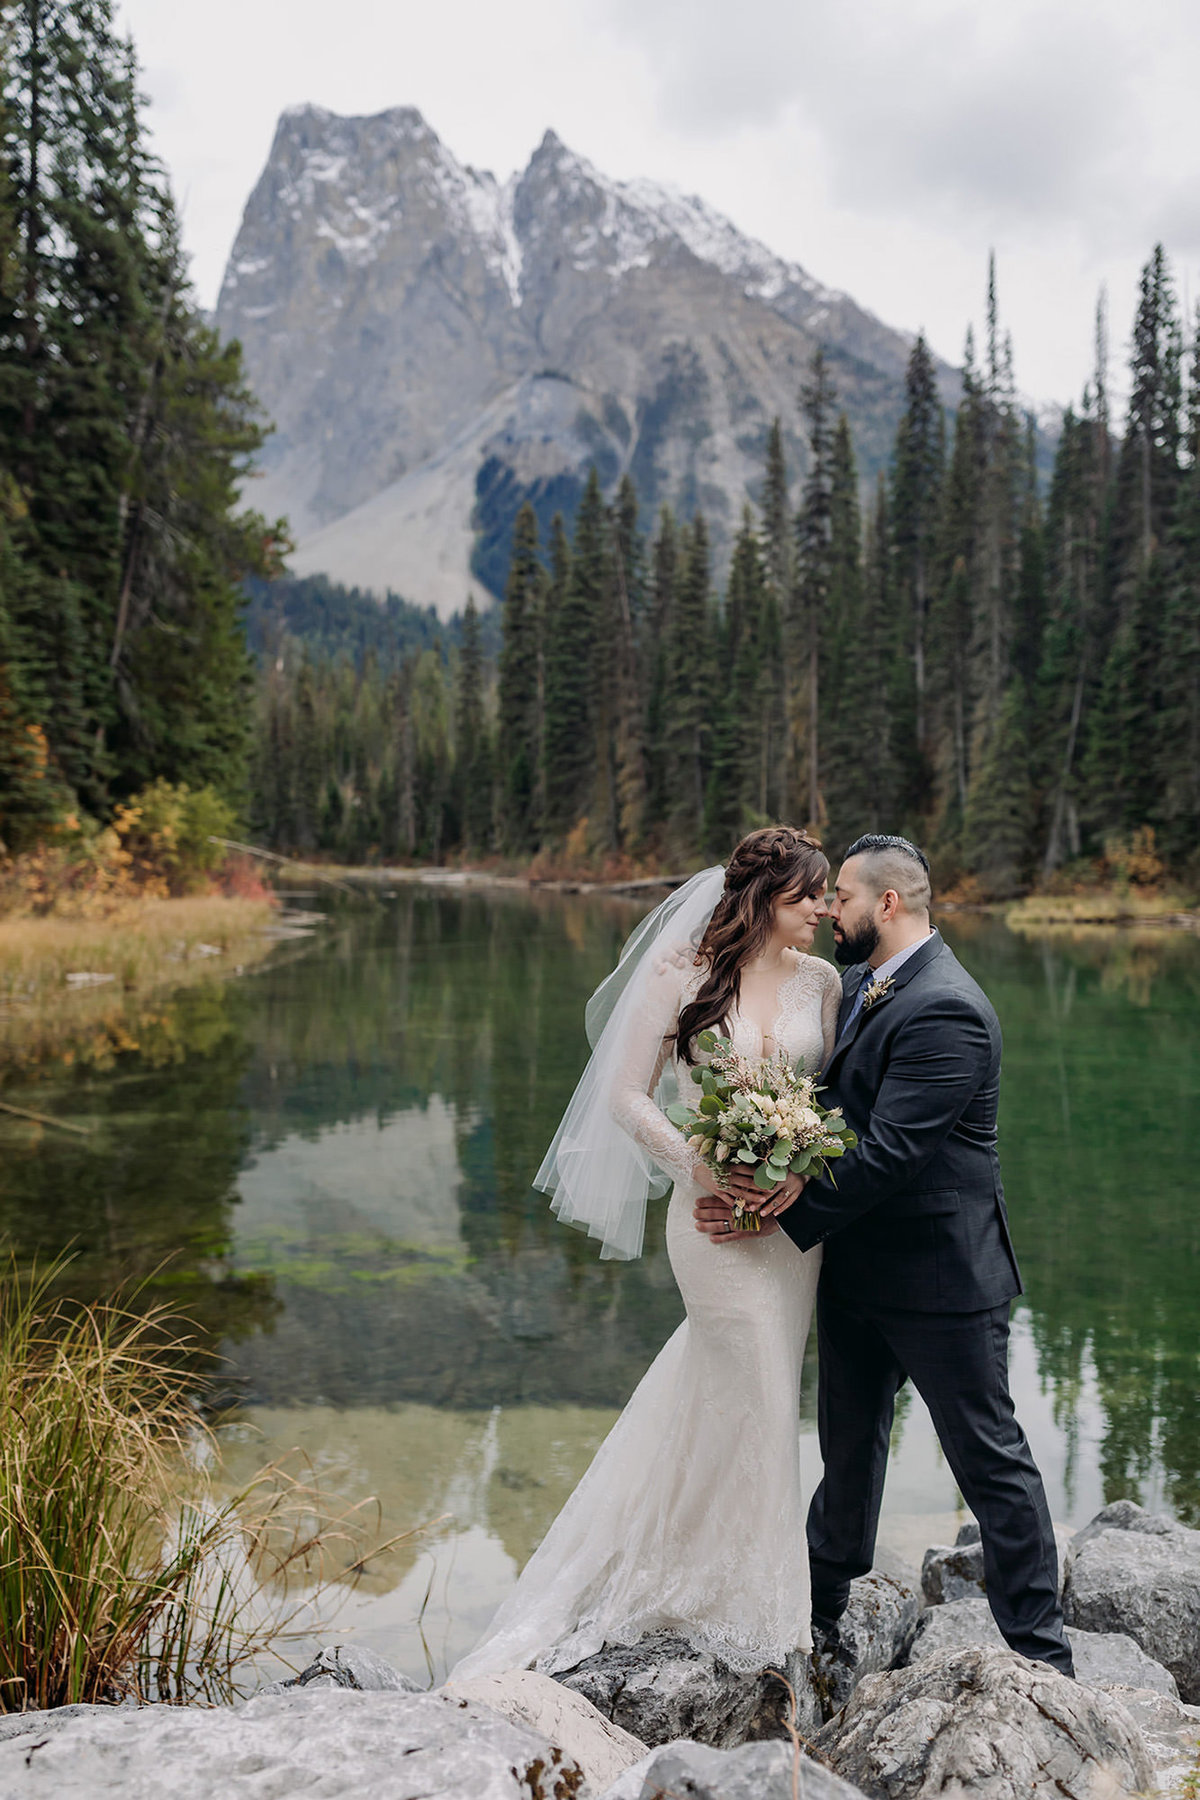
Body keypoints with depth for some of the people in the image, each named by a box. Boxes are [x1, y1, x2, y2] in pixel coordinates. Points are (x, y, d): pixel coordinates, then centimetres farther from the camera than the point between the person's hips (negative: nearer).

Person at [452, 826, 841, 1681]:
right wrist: (700, 1168, -18)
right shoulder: (683, 974, -9)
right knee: (755, 1396, 2)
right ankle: (756, 1609, 24)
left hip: (796, 1207, 5)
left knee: (717, 1381, 16)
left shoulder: (819, 980, 3)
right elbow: (628, 1095, -6)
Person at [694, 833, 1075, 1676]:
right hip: (857, 1269, 9)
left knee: (991, 1460, 6)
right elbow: (834, 1103, 7)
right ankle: (819, 1608, 43)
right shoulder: (863, 988, 7)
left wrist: (783, 1219, -21)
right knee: (849, 1443, 23)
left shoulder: (944, 1011, -23)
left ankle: (1043, 1653, 22)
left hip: (940, 1275, -9)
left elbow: (890, 1152, -26)